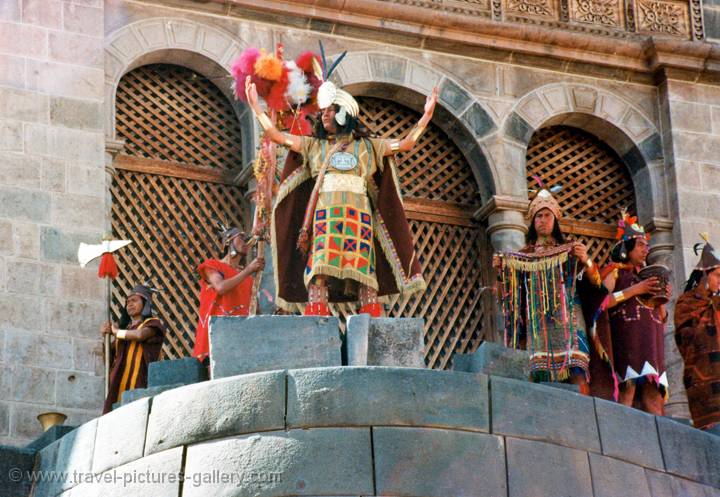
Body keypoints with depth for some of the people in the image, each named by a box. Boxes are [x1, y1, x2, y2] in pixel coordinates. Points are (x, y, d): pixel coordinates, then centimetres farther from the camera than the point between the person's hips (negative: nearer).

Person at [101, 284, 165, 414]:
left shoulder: (152, 324, 7)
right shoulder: (125, 327, 25)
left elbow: (140, 335, -15)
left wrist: (116, 331, 0)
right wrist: (106, 331, 8)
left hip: (140, 381, -6)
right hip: (119, 383, 6)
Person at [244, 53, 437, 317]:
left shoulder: (367, 147, 18)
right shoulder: (314, 145, 21)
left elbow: (406, 143, 13)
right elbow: (276, 136, 14)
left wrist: (427, 116, 5)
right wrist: (256, 107, 10)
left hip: (358, 216, 0)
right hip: (324, 215, 0)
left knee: (364, 272, -11)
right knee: (319, 274, -14)